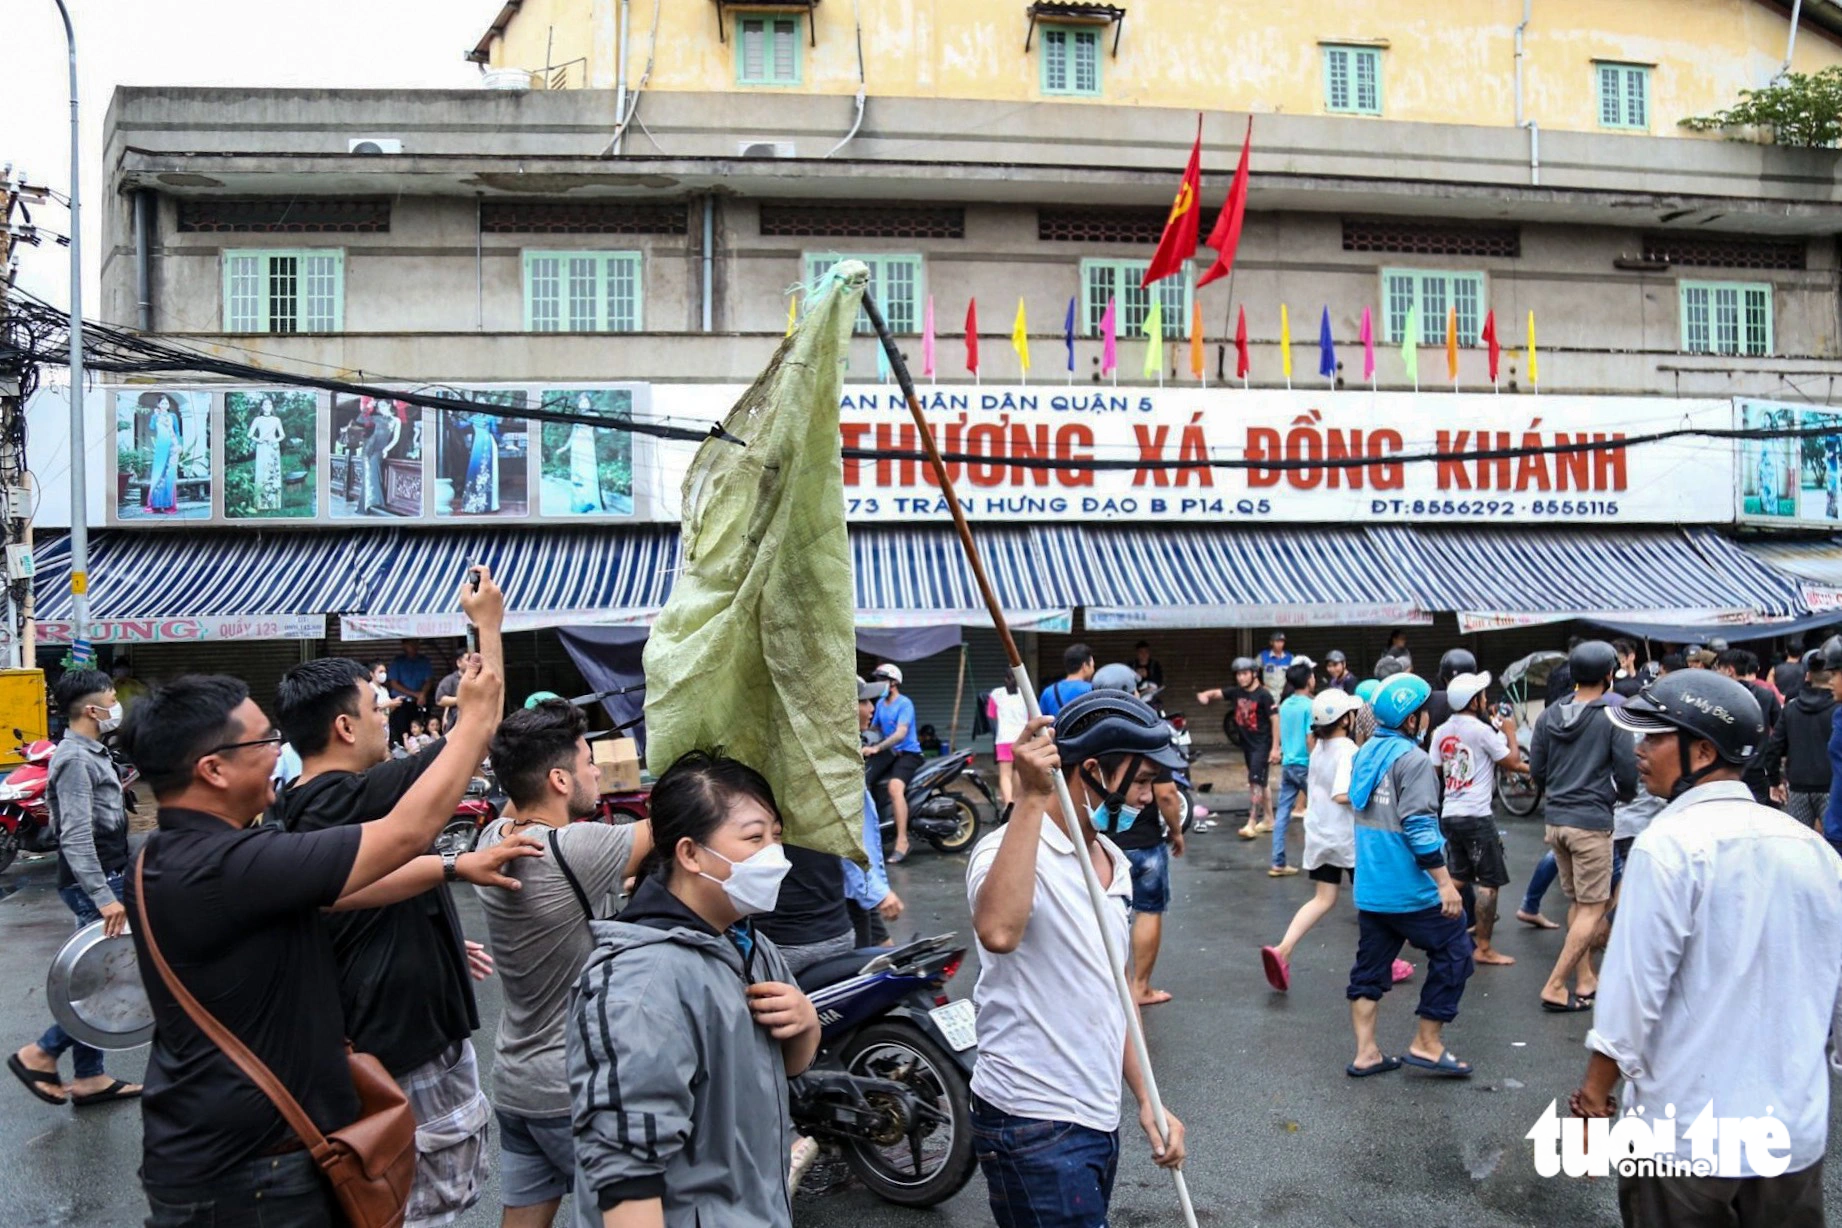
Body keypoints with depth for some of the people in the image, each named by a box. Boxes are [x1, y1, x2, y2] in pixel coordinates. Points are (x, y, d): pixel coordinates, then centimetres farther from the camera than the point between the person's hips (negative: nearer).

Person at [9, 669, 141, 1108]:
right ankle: (40, 1054, 6)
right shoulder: (75, 760, -18)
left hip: (104, 879, 10)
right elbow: (76, 838, -25)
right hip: (92, 885, -10)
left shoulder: (91, 753, 12)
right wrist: (103, 896, -28)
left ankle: (89, 1078, 19)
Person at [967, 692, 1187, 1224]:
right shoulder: (1010, 849, -17)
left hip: (1099, 1120, 9)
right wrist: (1031, 798, -37)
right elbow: (998, 932, -41)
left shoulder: (1114, 862, 11)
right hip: (1034, 1130, -8)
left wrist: (1146, 1098, 12)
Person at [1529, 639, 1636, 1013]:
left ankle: (1586, 978, 26)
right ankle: (1555, 987, -3)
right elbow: (1628, 773, -8)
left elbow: (1536, 772, 7)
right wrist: (1623, 794, 13)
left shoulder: (1549, 716, 4)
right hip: (1591, 821, -6)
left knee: (1577, 902, 19)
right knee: (1593, 908, 1)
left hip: (1555, 819, 6)